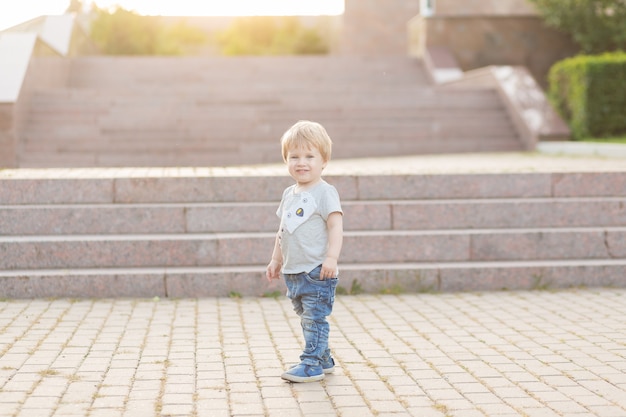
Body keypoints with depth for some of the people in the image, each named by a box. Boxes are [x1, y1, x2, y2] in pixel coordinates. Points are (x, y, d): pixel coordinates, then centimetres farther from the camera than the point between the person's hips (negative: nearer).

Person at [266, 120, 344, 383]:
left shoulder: (325, 193, -10)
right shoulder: (289, 194, 13)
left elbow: (335, 226, -17)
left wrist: (331, 257, -26)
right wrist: (276, 260, 22)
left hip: (317, 272, -8)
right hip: (293, 272, 8)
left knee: (315, 318, -5)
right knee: (307, 319, 16)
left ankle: (311, 365, -1)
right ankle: (324, 360, 27)